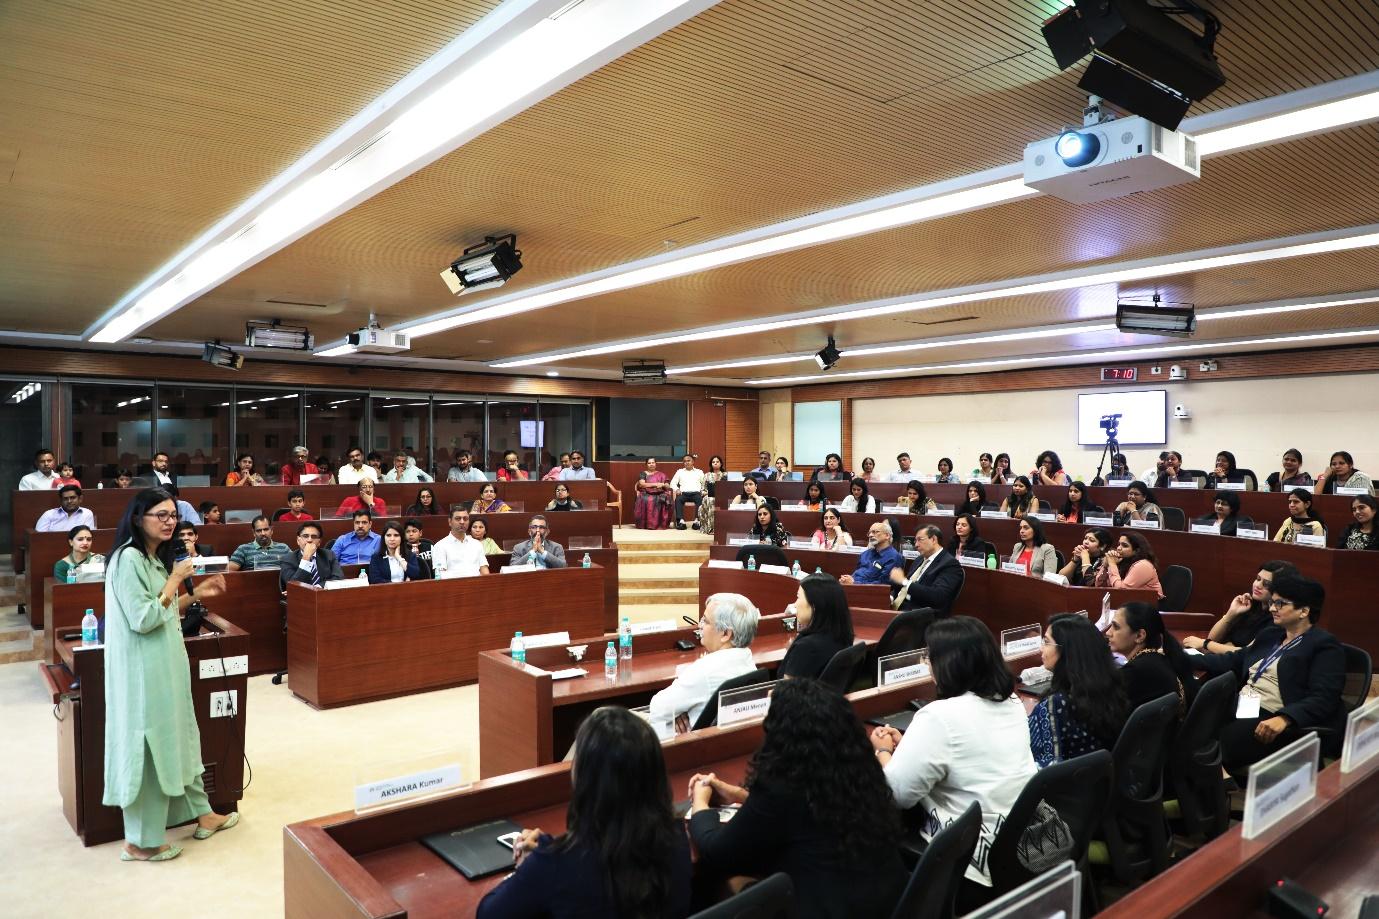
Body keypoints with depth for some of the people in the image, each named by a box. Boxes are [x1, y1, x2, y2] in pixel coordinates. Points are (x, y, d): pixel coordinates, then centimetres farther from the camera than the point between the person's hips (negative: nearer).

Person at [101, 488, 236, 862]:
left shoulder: (156, 558, 11)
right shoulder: (129, 558, -18)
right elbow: (142, 619, -23)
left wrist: (195, 594, 8)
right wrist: (175, 580, -16)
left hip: (166, 664, 10)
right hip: (143, 669, -10)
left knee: (180, 738, 17)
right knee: (148, 746, 1)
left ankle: (203, 815, 30)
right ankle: (140, 841, 15)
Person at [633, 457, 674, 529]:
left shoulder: (661, 475, 22)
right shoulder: (643, 473, 15)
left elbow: (668, 487, 14)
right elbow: (642, 484, -4)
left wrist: (662, 485, -10)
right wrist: (655, 484, -9)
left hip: (660, 494, 2)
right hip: (646, 494, -2)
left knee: (666, 501, -33)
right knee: (647, 501, -39)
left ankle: (661, 524, -26)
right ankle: (648, 523, -32)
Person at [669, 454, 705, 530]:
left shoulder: (699, 472, 23)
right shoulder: (680, 471, 25)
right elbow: (673, 483, 17)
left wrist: (703, 491, -8)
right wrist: (677, 489, -4)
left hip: (696, 492, -1)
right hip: (684, 493, 1)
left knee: (700, 499, -36)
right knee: (678, 499, -34)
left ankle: (697, 520, -40)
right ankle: (681, 521, -41)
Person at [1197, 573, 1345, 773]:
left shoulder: (1324, 645, -1)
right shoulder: (1270, 634, 23)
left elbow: (1323, 700, -14)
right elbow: (1234, 660, 23)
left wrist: (1284, 719, -30)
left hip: (1283, 724, -7)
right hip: (1242, 710, 7)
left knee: (1223, 740, -33)